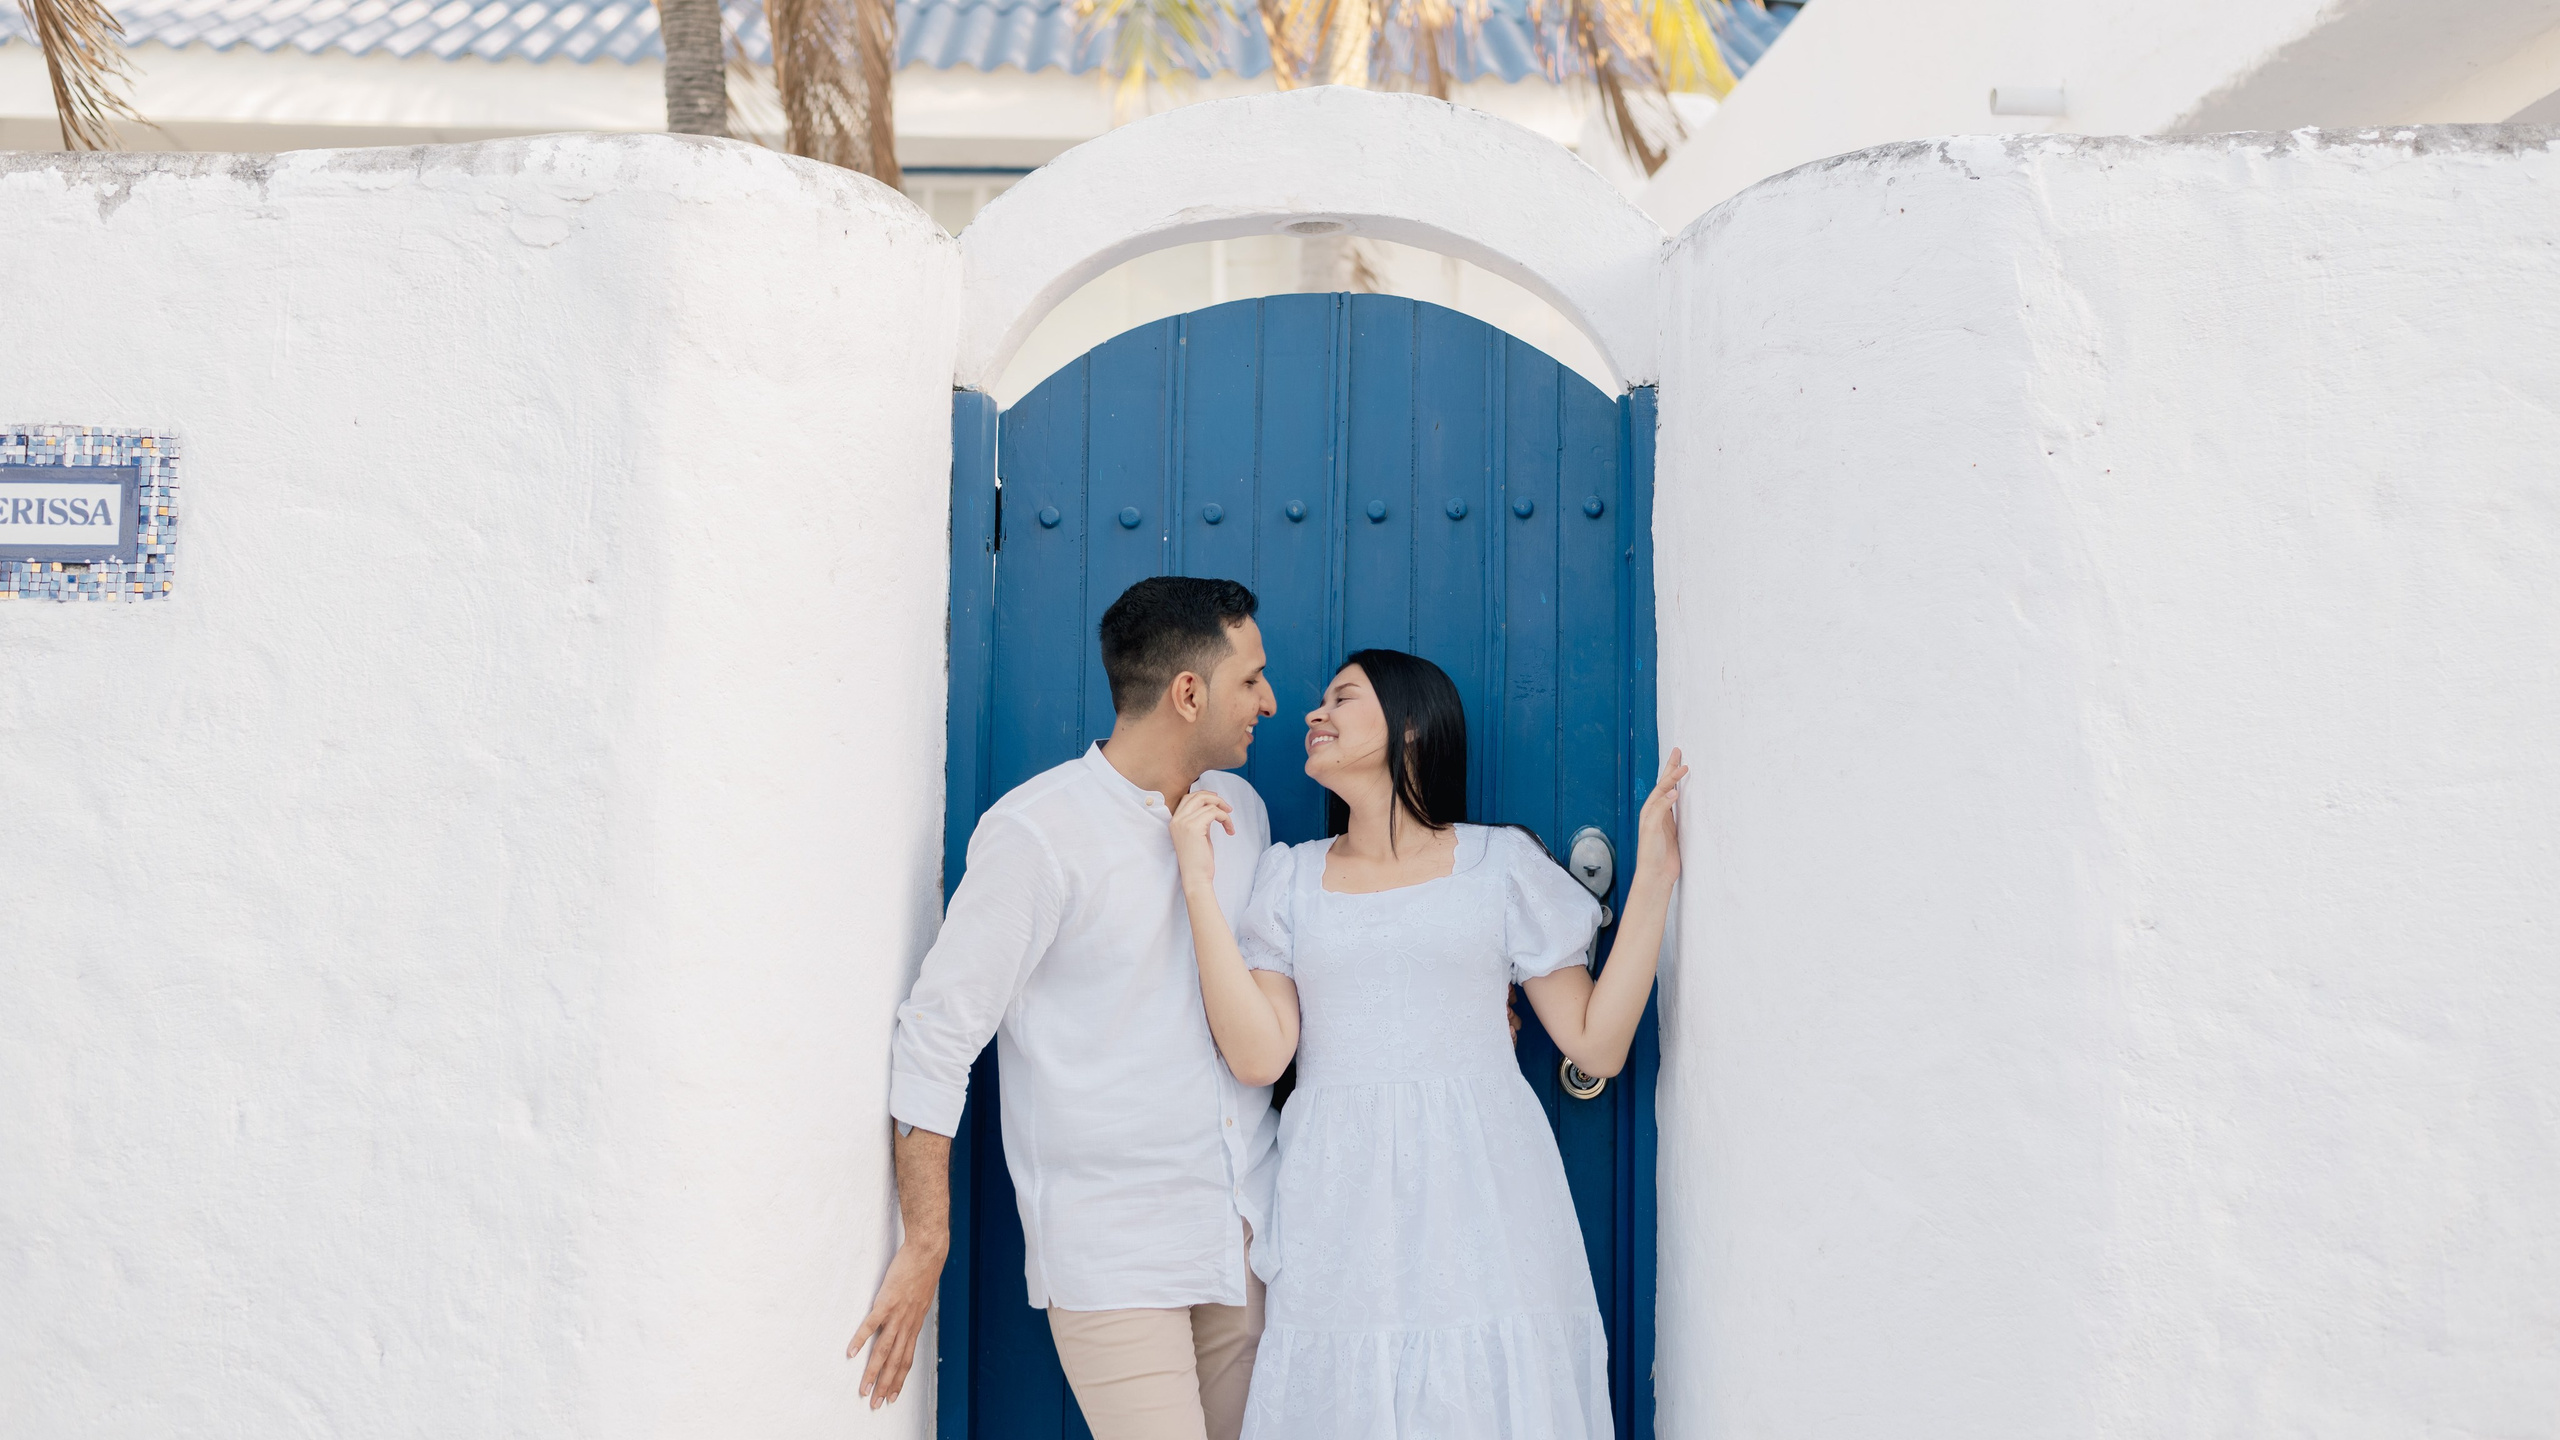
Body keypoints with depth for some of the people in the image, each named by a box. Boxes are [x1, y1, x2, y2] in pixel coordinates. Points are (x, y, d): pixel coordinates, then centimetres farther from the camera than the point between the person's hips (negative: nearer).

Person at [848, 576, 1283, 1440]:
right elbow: (935, 1037, -12)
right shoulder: (1037, 833, -13)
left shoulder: (1241, 810, 9)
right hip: (1112, 1249, -6)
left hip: (1248, 1232, 6)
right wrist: (924, 1252, -11)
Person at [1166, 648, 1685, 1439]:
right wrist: (1201, 884, -2)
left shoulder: (1502, 862, 8)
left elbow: (1597, 1045, 3)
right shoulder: (1290, 878, 13)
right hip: (1342, 1207, 1)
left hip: (1482, 1198, -1)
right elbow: (1259, 1055, -2)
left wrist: (1653, 876, -1)